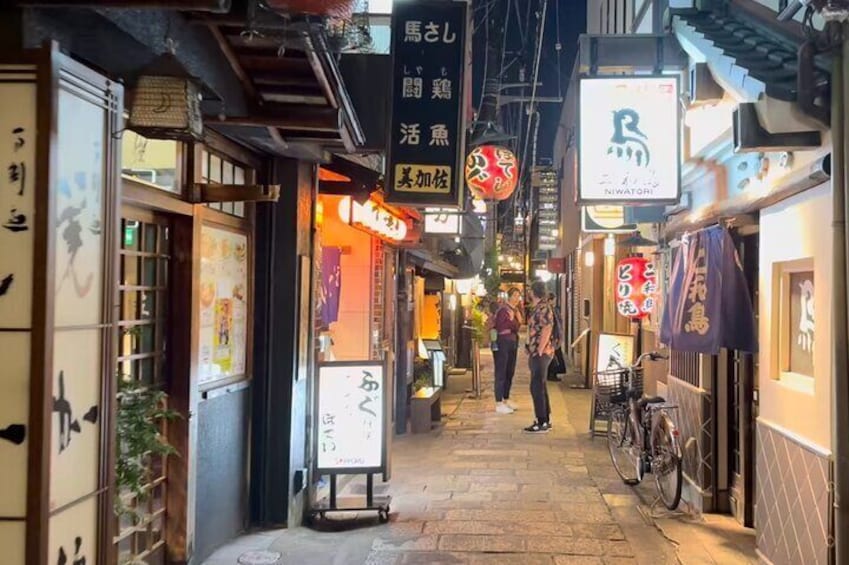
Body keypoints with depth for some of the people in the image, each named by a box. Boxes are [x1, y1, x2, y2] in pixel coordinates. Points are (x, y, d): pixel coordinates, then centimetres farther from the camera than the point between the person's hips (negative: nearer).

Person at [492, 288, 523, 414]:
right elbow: (499, 328, -18)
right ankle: (499, 404, -3)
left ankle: (506, 400, 24)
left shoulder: (516, 310, 12)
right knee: (501, 373, -6)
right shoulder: (503, 309, -12)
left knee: (510, 372, 13)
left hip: (513, 343, 8)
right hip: (502, 343, -8)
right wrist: (511, 319, -18)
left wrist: (519, 320, -2)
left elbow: (517, 328, 15)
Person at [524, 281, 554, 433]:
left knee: (536, 387, -7)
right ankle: (545, 420, 20)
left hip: (540, 354, -10)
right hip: (537, 353, 10)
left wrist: (539, 352, -21)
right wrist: (532, 352, 19)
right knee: (540, 386, 14)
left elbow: (546, 331, -21)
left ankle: (542, 423, -3)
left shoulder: (543, 307, -14)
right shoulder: (538, 308, 16)